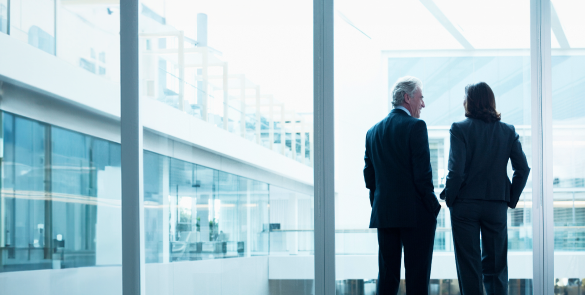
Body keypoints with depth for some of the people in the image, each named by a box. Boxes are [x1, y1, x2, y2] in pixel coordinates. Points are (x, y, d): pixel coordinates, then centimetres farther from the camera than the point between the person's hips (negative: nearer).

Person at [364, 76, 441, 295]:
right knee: (417, 277, -2)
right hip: (416, 213, -6)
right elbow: (422, 173, -14)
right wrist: (433, 207, -4)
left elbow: (369, 177, 12)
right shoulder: (416, 127, -9)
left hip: (383, 214, 6)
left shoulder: (373, 131, 11)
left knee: (387, 276, 8)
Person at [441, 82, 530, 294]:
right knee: (496, 265, 11)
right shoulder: (508, 131, 4)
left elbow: (456, 170, -15)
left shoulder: (460, 129, -8)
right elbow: (523, 169, -1)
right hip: (497, 205, 3)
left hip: (465, 205, -3)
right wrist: (511, 199, 8)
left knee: (469, 265, 3)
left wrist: (449, 198, -2)